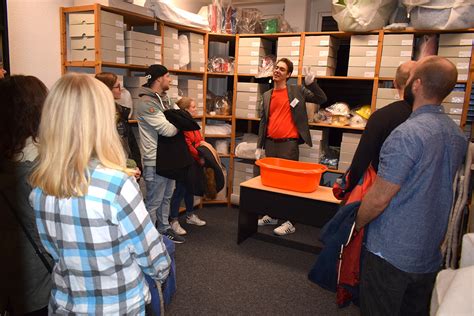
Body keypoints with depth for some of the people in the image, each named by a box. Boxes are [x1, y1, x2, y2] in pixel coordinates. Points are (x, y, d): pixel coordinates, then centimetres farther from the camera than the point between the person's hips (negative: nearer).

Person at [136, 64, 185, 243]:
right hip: (155, 161, -9)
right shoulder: (146, 103, -19)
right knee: (154, 201, 4)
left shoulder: (165, 98, 10)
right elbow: (167, 130, -23)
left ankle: (164, 229, 35)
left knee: (166, 197, 20)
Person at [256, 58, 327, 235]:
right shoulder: (267, 95, 13)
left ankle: (289, 222, 4)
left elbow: (322, 100, 1)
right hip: (270, 144, 5)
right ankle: (271, 215, 25)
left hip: (288, 144, -5)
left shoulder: (297, 91, 2)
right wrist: (259, 146, 10)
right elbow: (263, 121, 14)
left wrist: (311, 84, -15)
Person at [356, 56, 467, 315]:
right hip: (430, 254, 7)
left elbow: (379, 199, -20)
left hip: (391, 254, -7)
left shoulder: (408, 133, -23)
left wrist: (357, 223, -3)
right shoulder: (458, 135, 3)